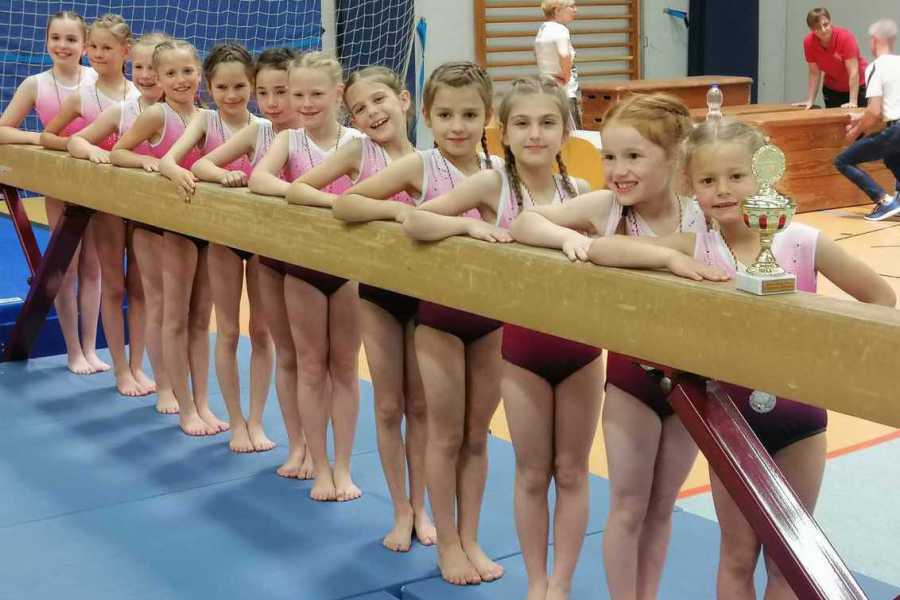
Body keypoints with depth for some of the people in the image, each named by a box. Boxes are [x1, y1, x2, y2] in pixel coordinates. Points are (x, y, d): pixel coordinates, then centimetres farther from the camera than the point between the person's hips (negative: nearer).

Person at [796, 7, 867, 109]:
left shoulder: (845, 37, -26)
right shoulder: (808, 42, -16)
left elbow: (853, 72, -27)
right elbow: (814, 74, -7)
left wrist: (853, 102, -31)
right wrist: (810, 101, -11)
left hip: (857, 87, -3)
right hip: (831, 89, 3)